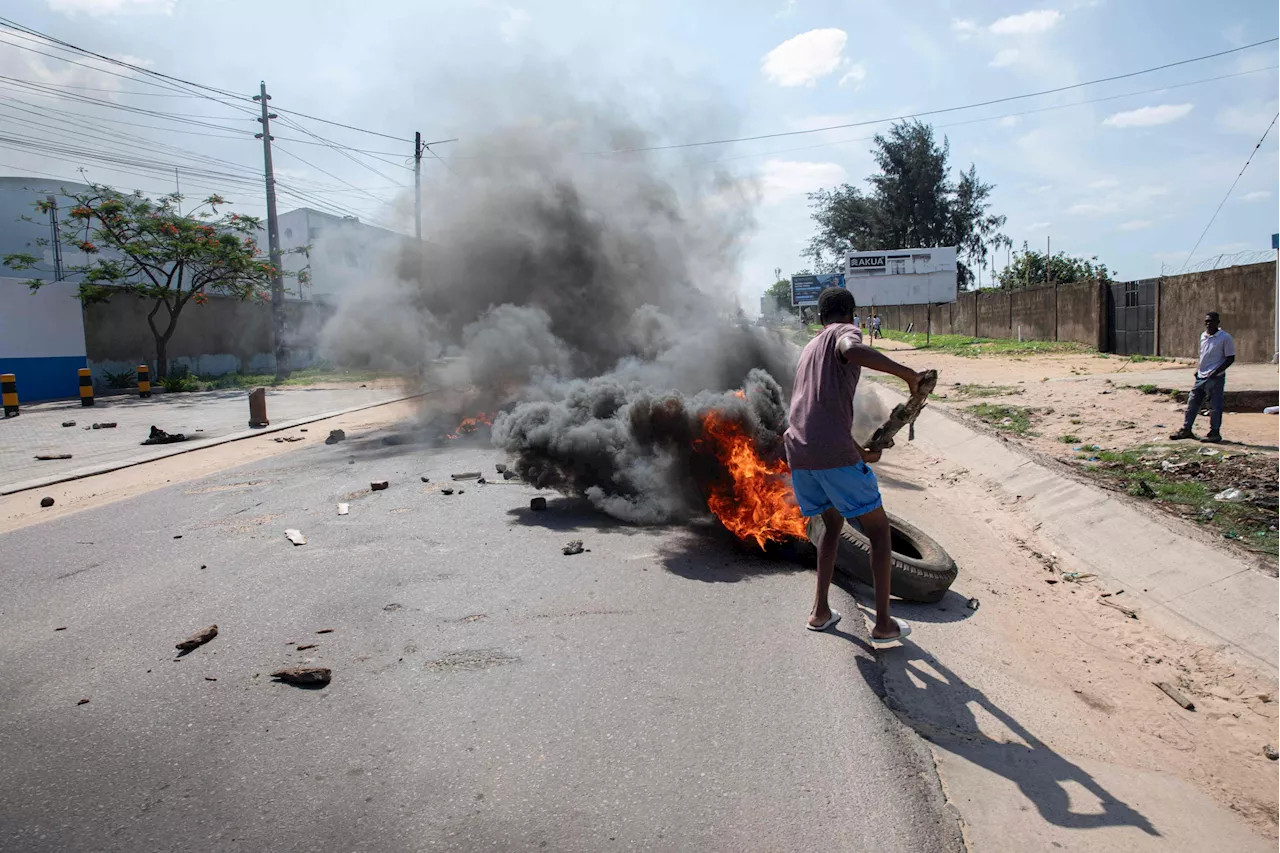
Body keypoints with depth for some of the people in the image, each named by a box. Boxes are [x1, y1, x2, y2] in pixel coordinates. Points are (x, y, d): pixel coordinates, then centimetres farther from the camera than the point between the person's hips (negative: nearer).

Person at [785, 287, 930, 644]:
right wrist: (908, 374, -16)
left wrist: (860, 452, 44)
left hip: (798, 455, 7)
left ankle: (820, 611, 23)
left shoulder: (808, 350, 28)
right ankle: (883, 624, 12)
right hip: (835, 455, -7)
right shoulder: (845, 332, 5)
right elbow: (852, 350, -23)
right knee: (878, 529, 10)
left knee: (833, 522, 27)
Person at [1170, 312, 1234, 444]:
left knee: (1215, 406, -1)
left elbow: (1230, 358, -9)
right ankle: (1186, 430, 19)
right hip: (1201, 377, 7)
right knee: (1192, 403, 10)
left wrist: (1216, 372, -17)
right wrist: (1198, 368, 10)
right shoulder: (1203, 336, 11)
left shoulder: (1225, 338, -10)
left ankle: (1215, 433, 8)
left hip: (1215, 378, -7)